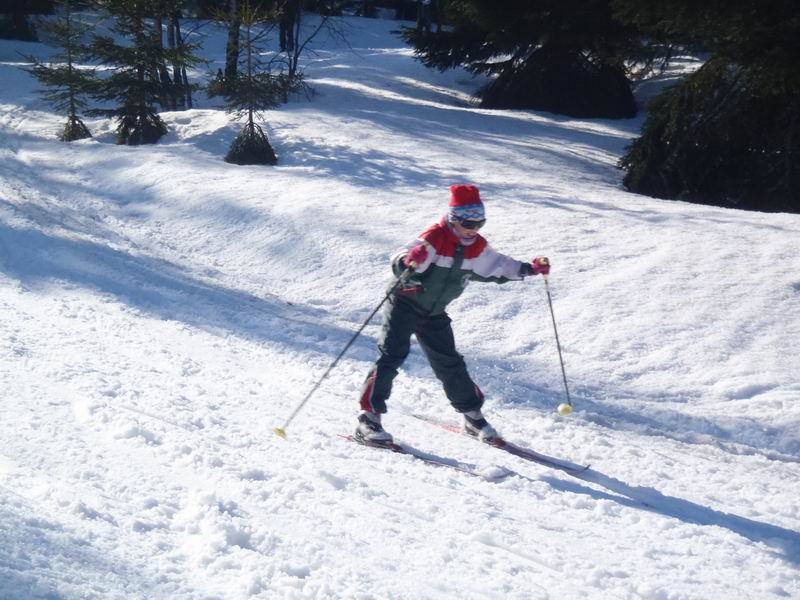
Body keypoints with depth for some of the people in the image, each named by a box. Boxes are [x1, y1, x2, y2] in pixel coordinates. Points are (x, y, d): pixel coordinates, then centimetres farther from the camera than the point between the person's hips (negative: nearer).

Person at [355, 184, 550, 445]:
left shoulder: (477, 247, -1)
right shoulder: (434, 238, -24)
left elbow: (497, 266, 16)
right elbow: (398, 262, -32)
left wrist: (529, 269, 7)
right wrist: (410, 260, -54)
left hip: (434, 314, 6)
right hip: (405, 305, -6)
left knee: (449, 364, 9)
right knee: (391, 356, -17)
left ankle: (473, 416, 21)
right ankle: (369, 418, -15)